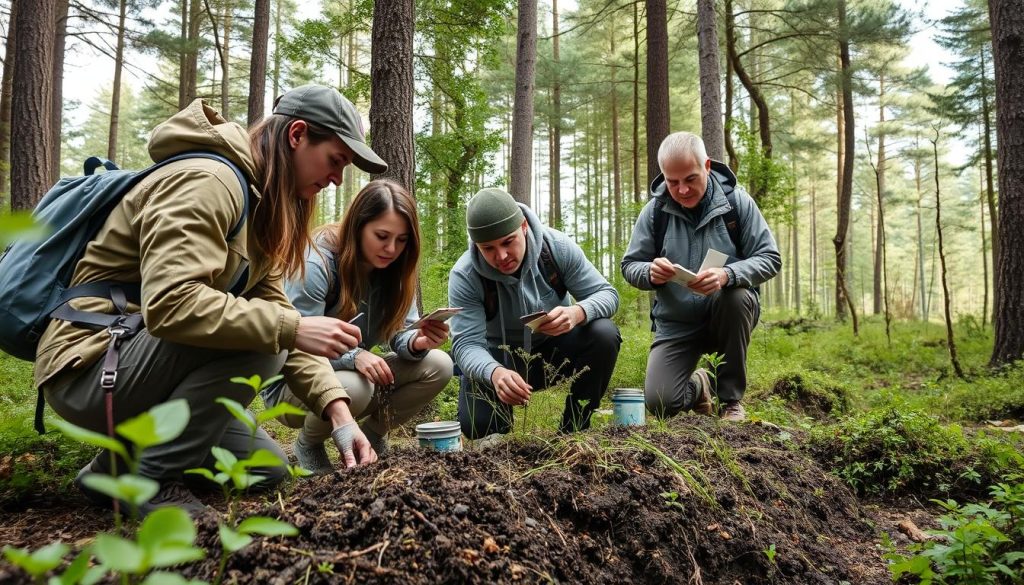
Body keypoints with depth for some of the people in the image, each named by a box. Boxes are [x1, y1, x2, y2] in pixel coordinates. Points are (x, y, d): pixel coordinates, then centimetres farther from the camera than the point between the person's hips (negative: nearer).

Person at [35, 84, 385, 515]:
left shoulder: (260, 205, 9)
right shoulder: (207, 180, -22)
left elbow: (276, 313, 1)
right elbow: (170, 304, -35)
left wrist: (337, 408, -9)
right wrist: (292, 328, -35)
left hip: (140, 371, 9)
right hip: (87, 368, -9)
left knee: (268, 467, 7)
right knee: (252, 339, -29)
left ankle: (123, 461, 15)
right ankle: (151, 476, -13)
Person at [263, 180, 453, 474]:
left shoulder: (395, 270, -5)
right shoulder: (316, 266, -25)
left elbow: (402, 332, -9)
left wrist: (416, 342, -33)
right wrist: (354, 356, -40)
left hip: (353, 374, 6)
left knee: (438, 365, -14)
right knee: (354, 387, -39)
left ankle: (371, 436, 7)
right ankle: (308, 445, -3)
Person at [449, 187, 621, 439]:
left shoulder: (557, 246, -20)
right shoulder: (464, 276, -23)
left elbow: (607, 294, -16)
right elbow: (466, 343, -28)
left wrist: (577, 313, -41)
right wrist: (494, 373, -51)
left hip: (554, 348, 2)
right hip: (497, 360, -1)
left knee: (604, 334, -27)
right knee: (478, 426, -26)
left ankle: (574, 428, -9)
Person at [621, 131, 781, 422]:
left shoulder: (736, 201, -8)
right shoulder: (654, 210, -5)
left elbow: (770, 258, -11)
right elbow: (629, 266, 0)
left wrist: (727, 275, -32)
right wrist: (650, 273, -26)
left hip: (729, 315, 0)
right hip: (675, 324, 1)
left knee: (736, 295, -36)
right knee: (659, 403, -18)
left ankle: (731, 398, -13)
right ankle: (698, 386, 23)